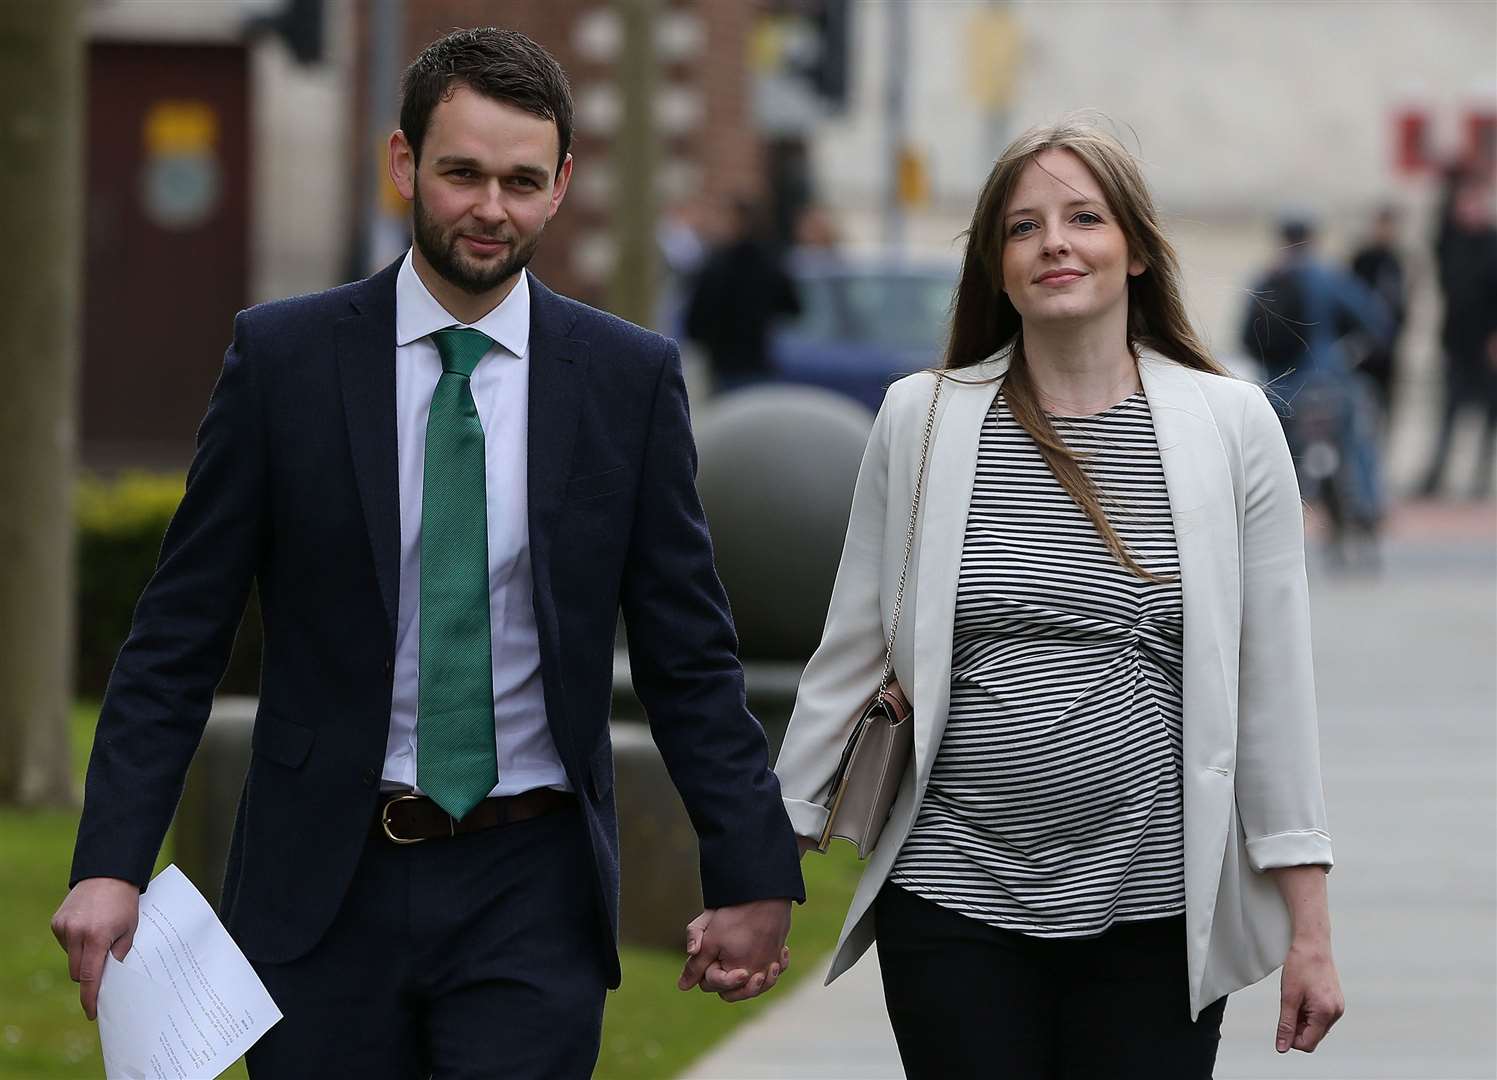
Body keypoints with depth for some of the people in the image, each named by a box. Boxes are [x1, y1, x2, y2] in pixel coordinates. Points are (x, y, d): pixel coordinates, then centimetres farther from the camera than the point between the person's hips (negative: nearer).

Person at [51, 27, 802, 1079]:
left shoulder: (629, 378, 2)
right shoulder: (283, 356, 0)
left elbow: (689, 652, 5)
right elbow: (180, 632, 0)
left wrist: (756, 875, -1)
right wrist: (112, 864, -9)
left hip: (532, 888, 0)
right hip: (326, 889, 0)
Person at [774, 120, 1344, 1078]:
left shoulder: (1232, 424, 2)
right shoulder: (921, 418, 4)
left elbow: (1274, 683, 2)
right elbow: (850, 653, 9)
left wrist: (1309, 929, 0)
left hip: (1156, 904, 0)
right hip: (955, 891, 1)